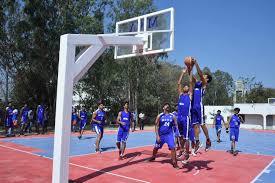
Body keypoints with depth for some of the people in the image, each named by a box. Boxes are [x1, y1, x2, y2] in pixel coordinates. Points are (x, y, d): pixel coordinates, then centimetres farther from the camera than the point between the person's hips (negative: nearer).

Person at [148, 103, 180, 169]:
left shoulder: (172, 116, 1)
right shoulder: (160, 116, -5)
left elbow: (176, 125, 1)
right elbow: (156, 126, -5)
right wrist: (157, 136, -12)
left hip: (169, 134, 0)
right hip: (161, 135, 0)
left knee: (173, 148, -14)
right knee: (156, 147, 15)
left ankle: (174, 163, -2)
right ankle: (153, 157, 45)